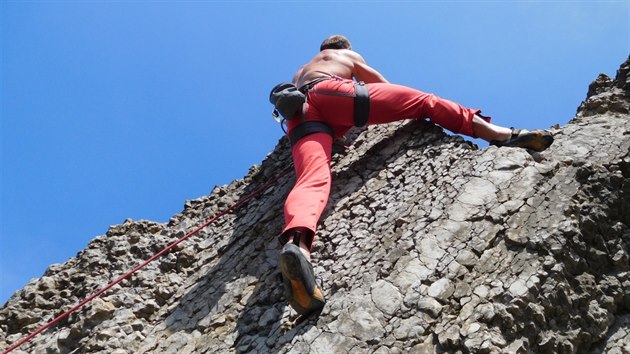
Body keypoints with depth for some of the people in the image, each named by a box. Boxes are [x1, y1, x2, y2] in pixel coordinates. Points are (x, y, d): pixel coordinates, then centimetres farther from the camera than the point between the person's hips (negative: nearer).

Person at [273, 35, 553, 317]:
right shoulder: (347, 55, 36)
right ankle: (503, 134, -8)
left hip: (298, 115, 3)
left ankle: (296, 241, -60)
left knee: (312, 179, -28)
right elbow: (383, 84, 41)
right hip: (329, 92, -3)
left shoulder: (298, 74, 48)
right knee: (422, 101, 4)